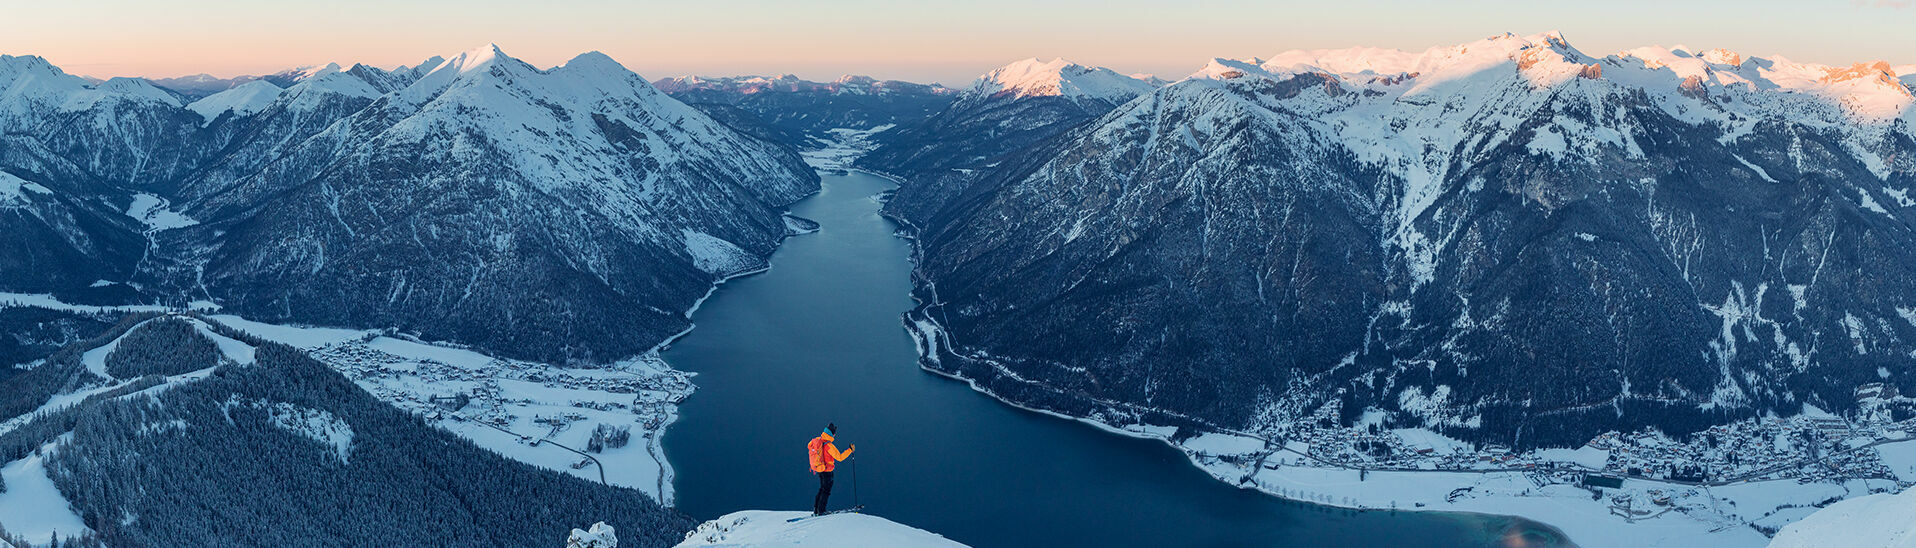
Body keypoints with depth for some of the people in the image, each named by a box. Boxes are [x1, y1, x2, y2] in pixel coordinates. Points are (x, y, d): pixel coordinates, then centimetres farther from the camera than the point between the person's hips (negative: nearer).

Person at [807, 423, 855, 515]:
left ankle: (815, 510, 22)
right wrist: (850, 450, -16)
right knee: (826, 491, 5)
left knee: (822, 488, 21)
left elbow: (809, 446, 17)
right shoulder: (829, 446, -27)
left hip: (817, 468, 8)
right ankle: (821, 511, 7)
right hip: (827, 471, -8)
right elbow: (839, 457, -22)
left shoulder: (816, 440, -4)